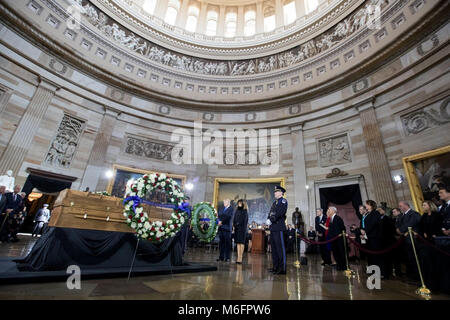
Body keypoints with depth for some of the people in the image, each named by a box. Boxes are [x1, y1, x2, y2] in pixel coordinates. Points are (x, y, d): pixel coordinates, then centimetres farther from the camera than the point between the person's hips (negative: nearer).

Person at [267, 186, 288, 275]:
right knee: (273, 247, 12)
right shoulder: (274, 202, 21)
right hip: (273, 227, 9)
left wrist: (271, 220, -17)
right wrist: (268, 219, -2)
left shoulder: (283, 201, -4)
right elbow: (271, 212, 16)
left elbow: (279, 213, -16)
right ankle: (276, 266, 22)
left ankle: (282, 268, -1)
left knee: (280, 247, -7)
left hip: (279, 227, -9)